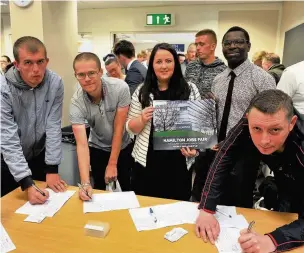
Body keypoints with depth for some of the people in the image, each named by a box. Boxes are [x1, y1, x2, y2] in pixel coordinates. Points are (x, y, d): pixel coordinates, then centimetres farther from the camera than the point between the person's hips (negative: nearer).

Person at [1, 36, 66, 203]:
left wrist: (52, 169, -17)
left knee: (46, 203, 17)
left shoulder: (55, 83, -18)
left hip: (40, 155, 2)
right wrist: (27, 184, -33)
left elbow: (53, 127, -16)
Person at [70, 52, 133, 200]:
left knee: (129, 190, 9)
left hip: (124, 146, 0)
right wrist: (85, 182, -39)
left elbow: (119, 128, -21)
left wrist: (112, 164, -17)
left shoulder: (120, 88, -26)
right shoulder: (76, 103, -24)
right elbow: (82, 144, -29)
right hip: (98, 149, 1)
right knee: (100, 192, 10)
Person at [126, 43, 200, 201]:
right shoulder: (141, 91, 1)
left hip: (179, 162, 0)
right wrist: (142, 119, -15)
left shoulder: (190, 90, 1)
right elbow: (131, 128, 5)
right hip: (147, 162, 0)